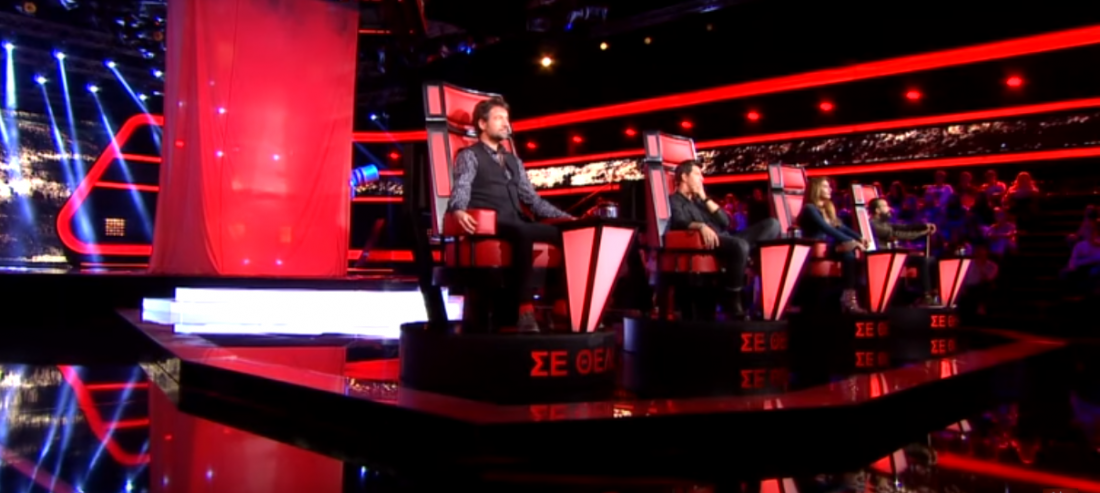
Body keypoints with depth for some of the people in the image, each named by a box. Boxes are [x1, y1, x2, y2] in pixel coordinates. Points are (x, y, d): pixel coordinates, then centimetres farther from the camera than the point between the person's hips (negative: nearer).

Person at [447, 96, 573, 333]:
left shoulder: (514, 161, 29)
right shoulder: (469, 156, 9)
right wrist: (459, 211, -34)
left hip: (518, 226, 6)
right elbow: (461, 188, -10)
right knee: (523, 234, -39)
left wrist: (566, 218, 13)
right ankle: (524, 311, -42)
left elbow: (532, 199, 25)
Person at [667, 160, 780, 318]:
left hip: (727, 240, 8)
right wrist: (701, 226, -34)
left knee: (772, 224, -3)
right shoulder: (674, 201, 9)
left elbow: (725, 221, 20)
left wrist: (705, 198, 16)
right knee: (740, 245, -39)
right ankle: (732, 299, -26)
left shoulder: (698, 200, 32)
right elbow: (679, 222, -15)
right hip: (709, 243, -8)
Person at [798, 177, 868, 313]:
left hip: (829, 246, 8)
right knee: (849, 254, -31)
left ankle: (861, 293, -26)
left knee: (858, 252, -17)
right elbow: (827, 229, -18)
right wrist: (852, 242, -23)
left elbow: (841, 227, 14)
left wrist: (859, 238, -4)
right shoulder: (810, 208, -7)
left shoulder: (827, 209, 22)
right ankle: (849, 299, -35)